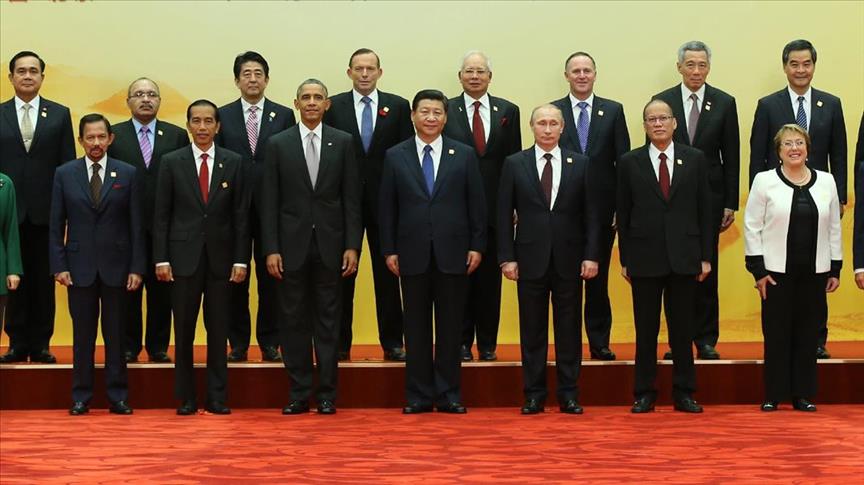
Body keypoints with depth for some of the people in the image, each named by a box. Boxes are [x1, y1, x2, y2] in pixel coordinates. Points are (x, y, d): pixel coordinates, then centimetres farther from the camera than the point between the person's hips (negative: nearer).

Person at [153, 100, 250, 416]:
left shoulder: (234, 162, 5)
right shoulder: (171, 162, 3)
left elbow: (241, 214, 4)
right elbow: (161, 214, 2)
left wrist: (241, 259, -2)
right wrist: (161, 259, -5)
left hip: (221, 257, 1)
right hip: (184, 256, -1)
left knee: (218, 330, 5)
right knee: (184, 331, 3)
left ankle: (217, 398, 12)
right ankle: (186, 398, 11)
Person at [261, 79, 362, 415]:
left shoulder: (343, 142, 4)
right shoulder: (278, 144, 4)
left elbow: (352, 198, 3)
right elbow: (269, 201, 2)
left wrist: (352, 246, -4)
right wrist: (271, 249, -5)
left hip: (330, 244, 0)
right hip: (292, 245, 0)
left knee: (328, 321, 4)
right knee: (293, 321, 4)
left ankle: (326, 393, 11)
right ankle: (299, 393, 11)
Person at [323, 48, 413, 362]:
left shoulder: (398, 106, 4)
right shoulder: (333, 106, 3)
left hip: (386, 201, 0)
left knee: (387, 274, 6)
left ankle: (392, 343, 13)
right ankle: (340, 344, 14)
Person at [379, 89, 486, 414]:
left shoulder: (464, 155, 5)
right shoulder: (395, 156, 5)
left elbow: (476, 204, 4)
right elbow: (387, 208, 5)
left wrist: (477, 245, -2)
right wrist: (389, 250, -1)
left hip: (453, 253, 0)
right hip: (413, 254, 0)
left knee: (451, 326, 4)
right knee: (416, 326, 5)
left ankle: (448, 394, 12)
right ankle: (419, 396, 12)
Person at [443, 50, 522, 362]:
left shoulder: (508, 111, 8)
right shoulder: (446, 110, 2)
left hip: (495, 209, 1)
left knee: (490, 279, 6)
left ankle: (487, 344, 15)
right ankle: (462, 343, 14)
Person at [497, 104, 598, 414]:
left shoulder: (580, 164, 5)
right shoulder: (514, 164, 3)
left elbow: (590, 214, 3)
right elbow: (504, 215, 2)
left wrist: (591, 255, -4)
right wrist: (506, 257, -4)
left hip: (569, 259, 1)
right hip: (530, 258, 0)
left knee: (569, 329, 5)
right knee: (532, 330, 5)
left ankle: (569, 395, 13)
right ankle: (534, 395, 13)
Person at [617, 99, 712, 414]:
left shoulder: (695, 159, 5)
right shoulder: (630, 162, 3)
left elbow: (704, 210, 5)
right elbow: (623, 214, 4)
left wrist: (706, 256, 1)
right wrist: (624, 259, 0)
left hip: (684, 256, 1)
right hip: (644, 257, -1)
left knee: (682, 328, 6)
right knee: (645, 329, 5)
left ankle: (683, 393, 16)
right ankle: (644, 394, 14)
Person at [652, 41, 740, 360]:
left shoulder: (724, 103, 4)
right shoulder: (662, 102, 2)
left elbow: (732, 157, 4)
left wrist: (730, 203, 0)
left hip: (709, 197, 0)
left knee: (707, 270, 4)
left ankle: (706, 340, 12)